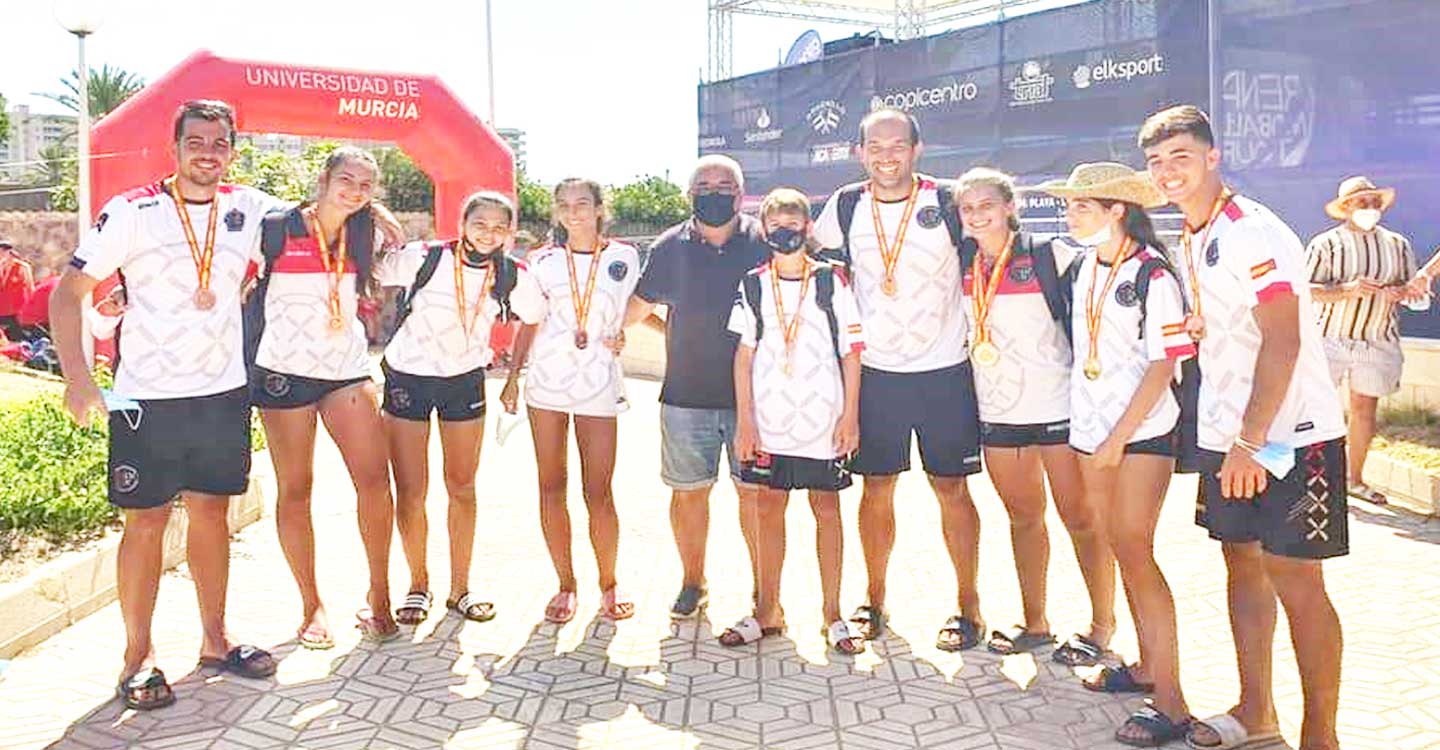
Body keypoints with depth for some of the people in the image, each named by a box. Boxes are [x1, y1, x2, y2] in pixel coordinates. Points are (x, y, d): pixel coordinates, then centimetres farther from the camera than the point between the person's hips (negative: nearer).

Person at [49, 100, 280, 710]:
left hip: (224, 392, 3)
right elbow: (68, 293, -7)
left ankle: (214, 640, 23)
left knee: (211, 513, 11)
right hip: (146, 398, -3)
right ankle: (138, 656, 15)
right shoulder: (131, 212, -8)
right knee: (146, 521, 2)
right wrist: (78, 377, -16)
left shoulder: (248, 208, 2)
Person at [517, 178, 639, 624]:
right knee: (551, 487, 3)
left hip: (598, 384, -2)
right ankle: (565, 584, 15)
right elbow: (529, 323, 12)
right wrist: (513, 376, 8)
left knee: (598, 491, -2)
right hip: (546, 381, 2)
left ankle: (609, 585, 15)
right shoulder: (543, 261, 8)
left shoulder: (623, 257, 5)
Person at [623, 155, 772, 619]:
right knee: (688, 492, 9)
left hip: (751, 393, -1)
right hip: (686, 396, 2)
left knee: (755, 493, 3)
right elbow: (634, 312, 14)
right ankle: (692, 583, 26)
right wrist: (673, 331, 4)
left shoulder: (764, 242, 1)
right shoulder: (670, 247, 5)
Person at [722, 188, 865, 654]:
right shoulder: (753, 285, 4)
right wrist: (744, 419, 0)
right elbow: (744, 354, 5)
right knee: (768, 508, 8)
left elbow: (851, 352, -1)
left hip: (822, 419, -2)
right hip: (768, 420, 2)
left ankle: (832, 612, 17)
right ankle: (768, 611, 21)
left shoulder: (831, 281, -2)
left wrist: (850, 416, -5)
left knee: (826, 508, 6)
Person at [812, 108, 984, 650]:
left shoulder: (947, 203, -6)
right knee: (877, 487, 8)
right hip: (874, 373, 2)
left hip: (944, 370, -2)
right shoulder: (845, 207, 0)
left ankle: (968, 607, 16)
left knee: (951, 487, 4)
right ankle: (874, 601, 23)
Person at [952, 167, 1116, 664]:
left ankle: (1101, 627, 13)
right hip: (996, 411, 5)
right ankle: (1035, 623, 25)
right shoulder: (963, 267, 7)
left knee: (1080, 517, 2)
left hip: (1055, 405, -5)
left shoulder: (1048, 256, -6)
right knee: (1023, 516, 14)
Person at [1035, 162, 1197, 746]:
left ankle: (1170, 702, -2)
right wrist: (1095, 431, 15)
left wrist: (1119, 437, -14)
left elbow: (1164, 364, -12)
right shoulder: (1086, 268, 9)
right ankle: (1146, 666, 25)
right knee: (1123, 550, 12)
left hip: (1142, 432, -7)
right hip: (1092, 428, 7)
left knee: (1135, 551, -8)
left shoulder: (1152, 274, -11)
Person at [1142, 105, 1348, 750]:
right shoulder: (1190, 241, 12)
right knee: (1242, 564, 14)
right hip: (1224, 433, 9)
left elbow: (1282, 342, -22)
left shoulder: (1253, 233, -16)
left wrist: (1250, 442, -23)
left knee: (1295, 580, -3)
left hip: (1288, 433, -9)